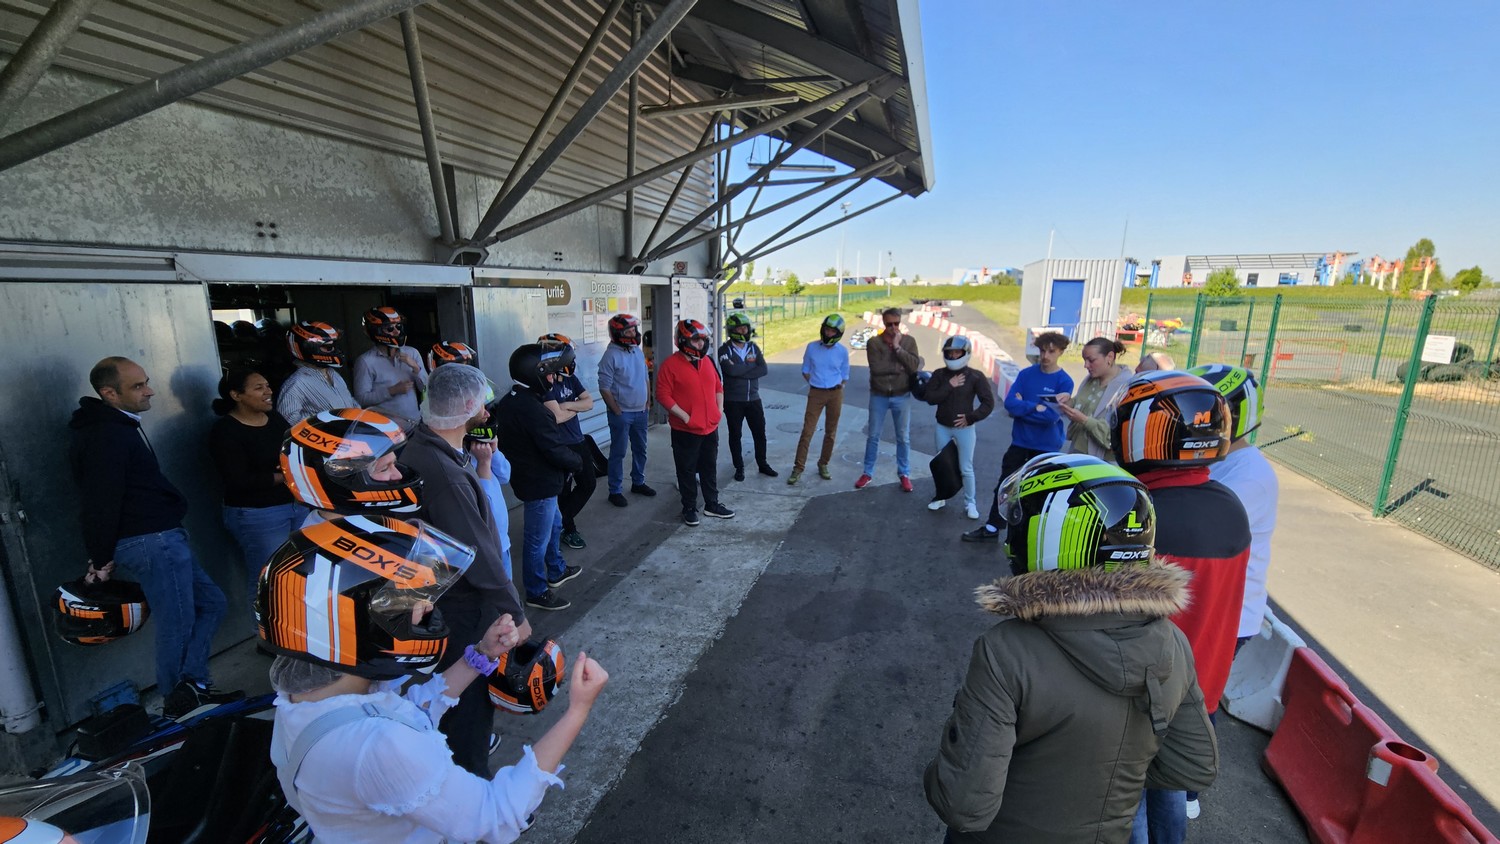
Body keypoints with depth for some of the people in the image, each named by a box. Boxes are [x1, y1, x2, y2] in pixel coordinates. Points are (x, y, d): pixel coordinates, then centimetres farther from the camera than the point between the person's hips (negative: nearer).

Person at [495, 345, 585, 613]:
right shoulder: (531, 408, -27)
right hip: (539, 482, -10)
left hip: (527, 476, 10)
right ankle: (537, 592, 21)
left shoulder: (509, 401, 4)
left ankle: (557, 571, 44)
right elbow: (555, 449, -25)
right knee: (538, 538, 5)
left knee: (554, 523, 27)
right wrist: (578, 461, -6)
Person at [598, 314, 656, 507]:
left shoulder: (637, 351, 7)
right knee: (618, 453, 3)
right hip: (621, 414, -7)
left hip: (640, 412, 7)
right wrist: (617, 412, -14)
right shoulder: (611, 355, -14)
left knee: (640, 449, 17)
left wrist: (648, 402, 9)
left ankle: (638, 482, 33)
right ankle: (615, 491, 13)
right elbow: (604, 388, -15)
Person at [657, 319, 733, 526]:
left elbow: (718, 387, 18)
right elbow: (663, 395, -15)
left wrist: (719, 409, 6)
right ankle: (689, 509, 21)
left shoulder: (706, 362, 9)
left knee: (710, 468, 17)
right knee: (687, 471, 6)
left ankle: (712, 504, 31)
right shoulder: (671, 364, -12)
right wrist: (684, 416, -17)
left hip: (710, 427, 6)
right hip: (685, 430, -6)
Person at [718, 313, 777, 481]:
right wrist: (750, 365, -12)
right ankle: (739, 467, 23)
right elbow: (731, 370, -26)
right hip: (733, 401, -3)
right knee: (735, 435, 8)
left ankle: (762, 464, 29)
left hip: (753, 399, 4)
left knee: (760, 433, 11)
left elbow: (764, 370, -9)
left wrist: (740, 370, -18)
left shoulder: (754, 347, 4)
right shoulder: (724, 350, -7)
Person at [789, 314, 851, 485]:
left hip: (835, 394, 1)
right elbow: (805, 371, 9)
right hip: (816, 394, -1)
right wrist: (815, 382, 3)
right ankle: (798, 468, 1)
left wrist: (836, 387, -1)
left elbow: (845, 376, 9)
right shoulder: (812, 347, -2)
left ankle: (823, 465, 25)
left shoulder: (842, 351, -2)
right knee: (807, 431, -5)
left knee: (831, 432, 10)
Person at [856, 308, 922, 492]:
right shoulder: (874, 342, -7)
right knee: (873, 436, 9)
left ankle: (904, 474, 24)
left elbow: (914, 366, -16)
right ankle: (868, 473, 22)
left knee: (903, 437, 9)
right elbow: (876, 368, -20)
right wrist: (900, 367, -14)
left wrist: (898, 348, -19)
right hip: (879, 396, 0)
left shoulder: (909, 341, -3)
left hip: (901, 396, 1)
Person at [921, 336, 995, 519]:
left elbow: (988, 403, -8)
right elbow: (930, 398, -11)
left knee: (966, 468, 3)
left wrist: (971, 418, -14)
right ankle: (942, 497, 31)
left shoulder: (975, 376, -10)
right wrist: (949, 386, -18)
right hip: (943, 427, 3)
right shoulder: (939, 374, -2)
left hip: (964, 428, -3)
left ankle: (970, 503, 17)